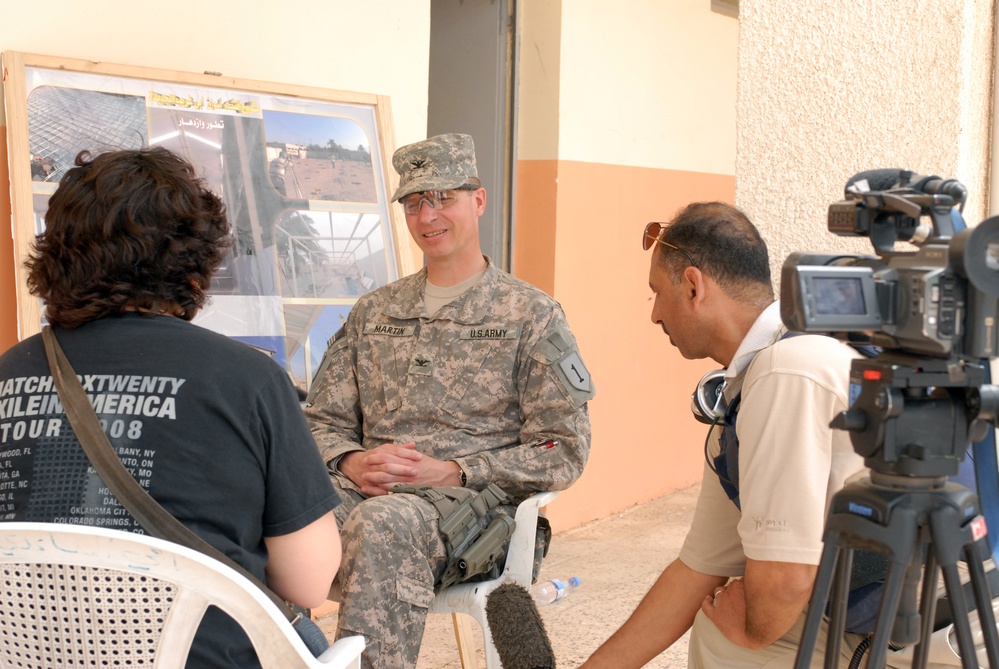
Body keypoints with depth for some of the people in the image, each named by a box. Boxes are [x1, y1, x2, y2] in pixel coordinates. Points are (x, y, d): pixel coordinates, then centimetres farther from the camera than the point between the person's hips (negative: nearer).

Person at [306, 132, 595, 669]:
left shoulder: (531, 315, 7)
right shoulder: (372, 312, 21)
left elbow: (563, 453, 0)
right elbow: (323, 420, 19)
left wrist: (453, 473, -11)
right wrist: (353, 462, -5)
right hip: (370, 491, 4)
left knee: (383, 521, -39)